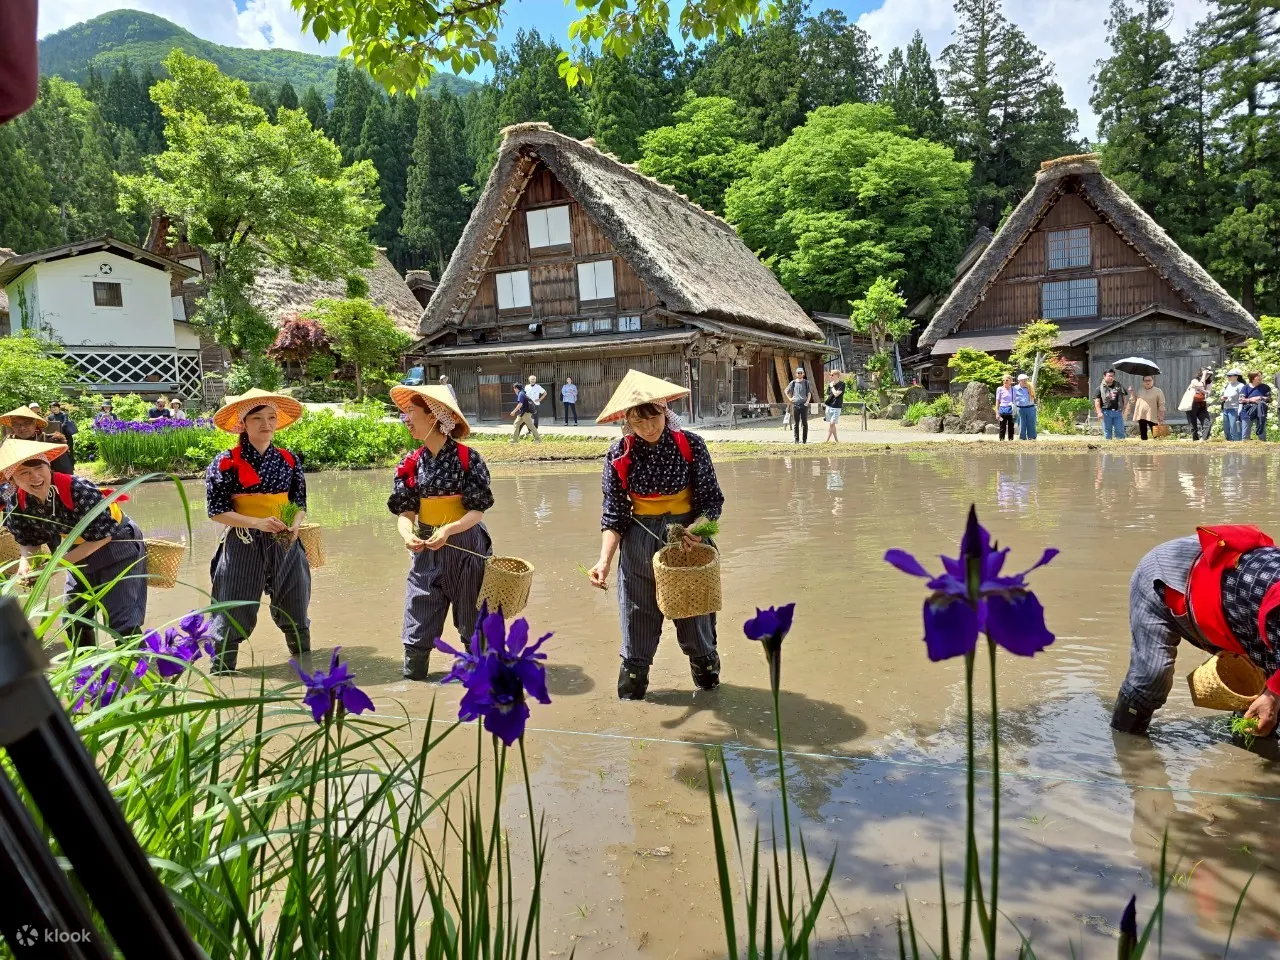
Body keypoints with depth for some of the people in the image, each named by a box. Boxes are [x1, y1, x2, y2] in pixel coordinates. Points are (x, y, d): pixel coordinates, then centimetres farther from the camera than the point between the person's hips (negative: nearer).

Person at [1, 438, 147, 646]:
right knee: (73, 623, 12)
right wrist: (25, 562, -19)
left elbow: (102, 536, -26)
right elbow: (29, 540, 2)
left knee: (123, 624, -9)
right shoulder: (17, 504, -13)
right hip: (81, 560, 7)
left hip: (119, 551, -6)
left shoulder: (79, 490, -32)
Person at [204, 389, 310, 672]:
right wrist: (258, 523, -21)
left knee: (294, 608, 14)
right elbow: (217, 511, -9)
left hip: (285, 543, 4)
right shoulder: (226, 462, -8)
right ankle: (221, 668, 19)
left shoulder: (289, 460, 3)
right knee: (235, 612, 2)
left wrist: (295, 525, -12)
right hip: (243, 545, -3)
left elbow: (300, 503, 10)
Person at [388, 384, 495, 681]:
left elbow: (478, 511, -12)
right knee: (417, 632, 2)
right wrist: (408, 534, -23)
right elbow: (405, 512, -2)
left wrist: (448, 530, -28)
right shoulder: (410, 464, 2)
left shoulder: (467, 458, -11)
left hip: (466, 549, -3)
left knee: (474, 628, 10)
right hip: (426, 552, 3)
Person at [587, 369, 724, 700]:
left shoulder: (691, 445, -10)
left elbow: (712, 499, -5)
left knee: (695, 621, 10)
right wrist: (605, 560, -20)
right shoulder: (618, 456, -7)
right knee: (637, 625, 7)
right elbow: (614, 515, -6)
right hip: (638, 547, 1)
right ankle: (630, 697, 24)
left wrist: (696, 528, -25)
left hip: (687, 540, -1)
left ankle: (708, 685, 34)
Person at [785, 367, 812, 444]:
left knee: (804, 423, 1)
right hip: (795, 405, 1)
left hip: (804, 405, -1)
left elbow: (809, 393, 4)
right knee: (796, 423, 3)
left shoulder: (806, 382, 5)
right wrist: (790, 398, 6)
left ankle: (805, 440, 6)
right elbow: (786, 391, 19)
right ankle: (796, 439, 7)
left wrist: (807, 401, -10)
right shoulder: (793, 382, 8)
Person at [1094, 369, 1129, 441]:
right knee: (1107, 431, 3)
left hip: (1118, 411, 3)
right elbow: (1097, 401, -4)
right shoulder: (1100, 388, 1)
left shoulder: (1119, 386, 11)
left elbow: (1125, 397, 16)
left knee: (1120, 431, 4)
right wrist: (1099, 412, -13)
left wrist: (1125, 407, 3)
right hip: (1106, 412, -3)